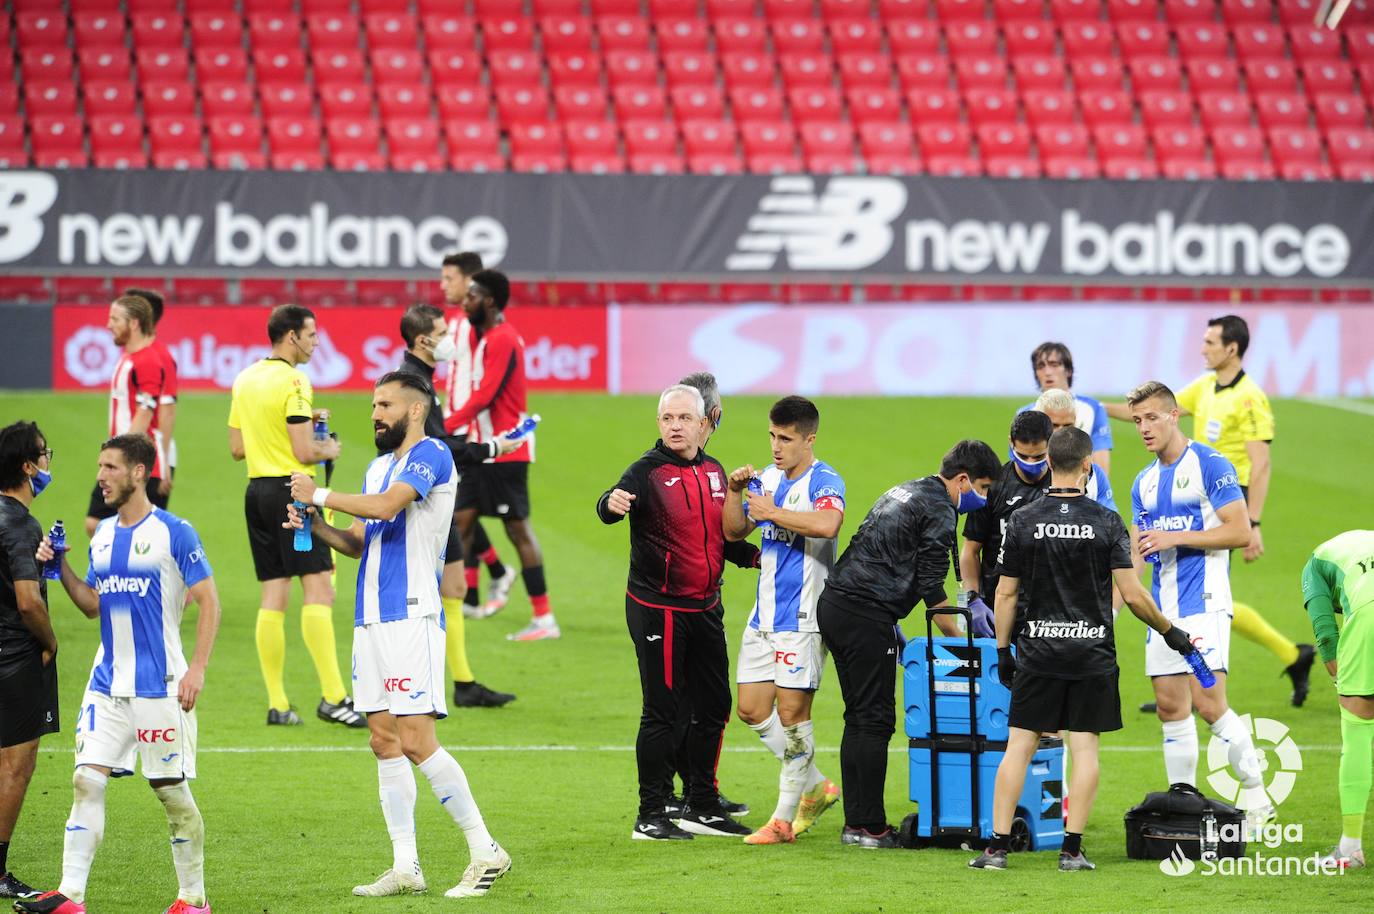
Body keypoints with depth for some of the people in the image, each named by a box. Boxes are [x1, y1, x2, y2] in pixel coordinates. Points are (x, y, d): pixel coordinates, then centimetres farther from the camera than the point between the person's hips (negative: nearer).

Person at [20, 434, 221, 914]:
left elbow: (208, 602, -7)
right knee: (86, 781, -3)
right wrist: (61, 568, 2)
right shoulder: (102, 535, 12)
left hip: (159, 685, -6)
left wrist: (197, 669, -14)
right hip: (107, 683, 6)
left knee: (172, 789, 1)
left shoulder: (174, 532, -7)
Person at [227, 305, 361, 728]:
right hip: (292, 491, -8)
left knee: (273, 597, 7)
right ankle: (332, 696, -13)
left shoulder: (245, 379, 12)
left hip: (257, 489, 8)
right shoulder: (294, 381, -13)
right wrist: (328, 450, 3)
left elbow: (236, 447, 17)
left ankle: (277, 704, 6)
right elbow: (304, 452, -17)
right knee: (317, 591, -8)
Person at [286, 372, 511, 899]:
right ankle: (405, 868, 9)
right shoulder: (379, 466, 19)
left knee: (416, 740, -12)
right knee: (384, 741, 6)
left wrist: (320, 495, -12)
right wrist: (317, 527, 5)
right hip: (371, 619, 9)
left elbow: (386, 505, -23)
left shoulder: (431, 455, -8)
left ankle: (486, 852, -5)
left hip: (411, 617, -9)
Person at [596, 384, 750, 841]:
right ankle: (651, 816, 2)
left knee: (714, 707, 12)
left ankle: (702, 807, 24)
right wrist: (611, 503, -53)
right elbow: (612, 504, -31)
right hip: (658, 609, -7)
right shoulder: (649, 471, -11)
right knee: (662, 710, -5)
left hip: (705, 606, 7)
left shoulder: (713, 472, 10)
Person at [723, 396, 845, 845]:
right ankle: (816, 787, 24)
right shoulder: (767, 479, 12)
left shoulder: (824, 481, -11)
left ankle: (784, 819, 2)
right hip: (765, 615, 8)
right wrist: (736, 491, 0)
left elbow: (827, 524, -33)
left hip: (803, 618, -8)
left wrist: (773, 513, -23)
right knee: (752, 709, 8)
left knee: (791, 712, -5)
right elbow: (734, 531, 17)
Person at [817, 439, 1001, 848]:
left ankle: (856, 821, 14)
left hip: (834, 603, 10)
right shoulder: (939, 511, -7)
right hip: (866, 616, -10)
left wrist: (892, 624, 22)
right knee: (875, 720, -5)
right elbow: (930, 585, -10)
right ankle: (869, 826, -4)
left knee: (859, 718, 13)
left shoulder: (904, 492, 22)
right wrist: (959, 639, -2)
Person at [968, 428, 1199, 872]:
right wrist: (1169, 631, 8)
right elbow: (1132, 594, -6)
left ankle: (998, 846, 1)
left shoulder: (1022, 521, -2)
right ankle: (1072, 849, 1)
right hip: (1092, 651, -1)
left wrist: (1002, 651, 10)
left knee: (1018, 747, 4)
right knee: (1085, 748, 5)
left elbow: (1006, 593, 1)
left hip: (1038, 652, 1)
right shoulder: (1106, 522, -5)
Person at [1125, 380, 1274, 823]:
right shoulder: (1144, 482, 16)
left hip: (1205, 603, -7)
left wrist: (1174, 537, -16)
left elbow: (1239, 530, -12)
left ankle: (1256, 796, -3)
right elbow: (1137, 551, 20)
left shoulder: (1210, 465, -6)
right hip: (1164, 610, 7)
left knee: (1208, 703, -15)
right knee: (1170, 708, 4)